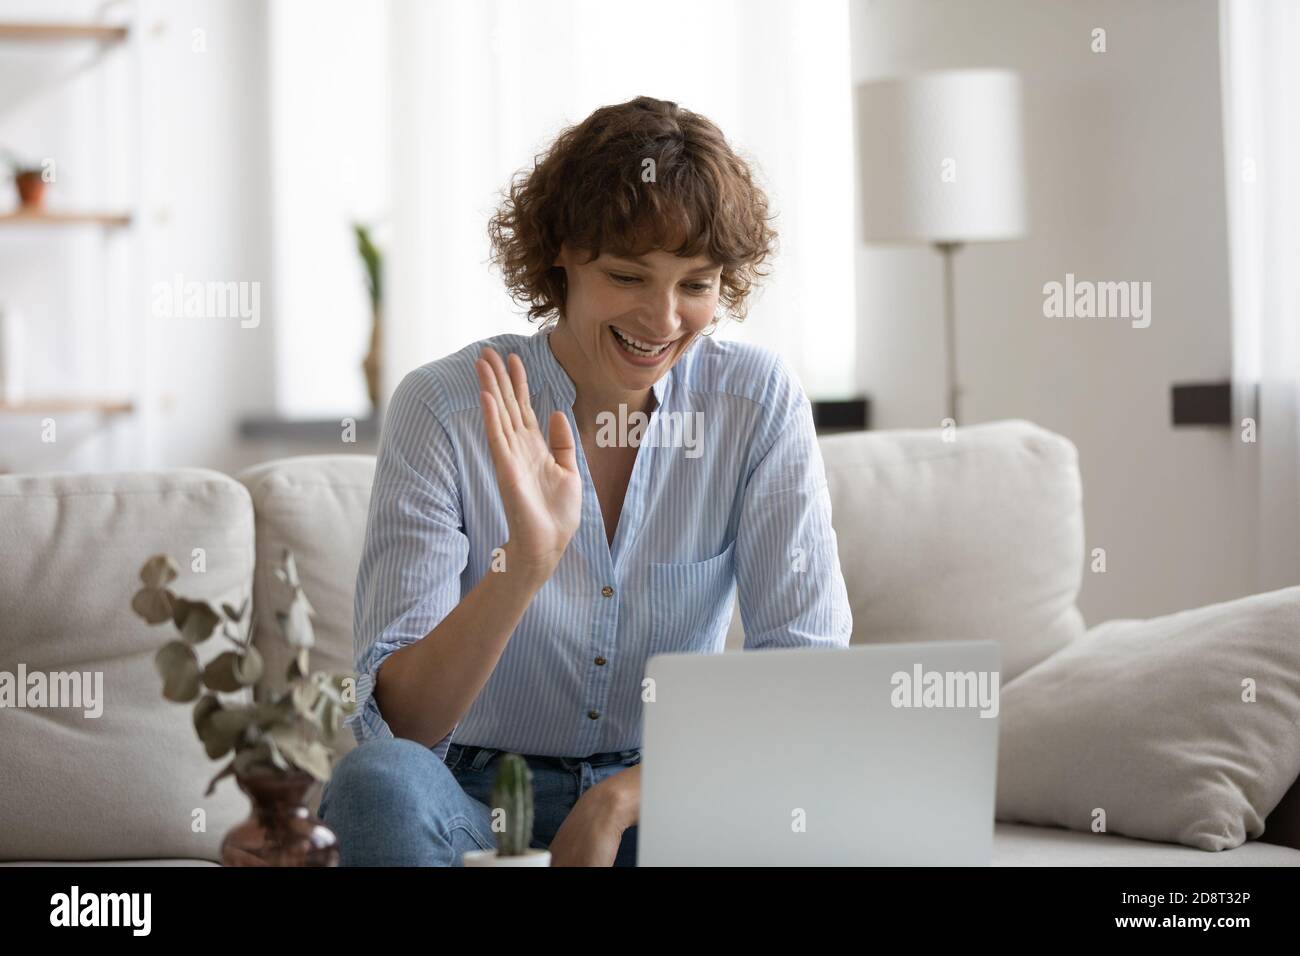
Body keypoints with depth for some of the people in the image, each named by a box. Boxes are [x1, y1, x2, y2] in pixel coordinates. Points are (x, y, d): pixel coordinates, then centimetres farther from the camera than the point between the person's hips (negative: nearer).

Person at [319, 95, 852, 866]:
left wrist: (620, 799, -19)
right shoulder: (445, 410, -11)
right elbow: (395, 722, -17)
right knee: (380, 781, -33)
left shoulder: (759, 402, -4)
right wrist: (525, 564, -34)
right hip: (474, 802, 0)